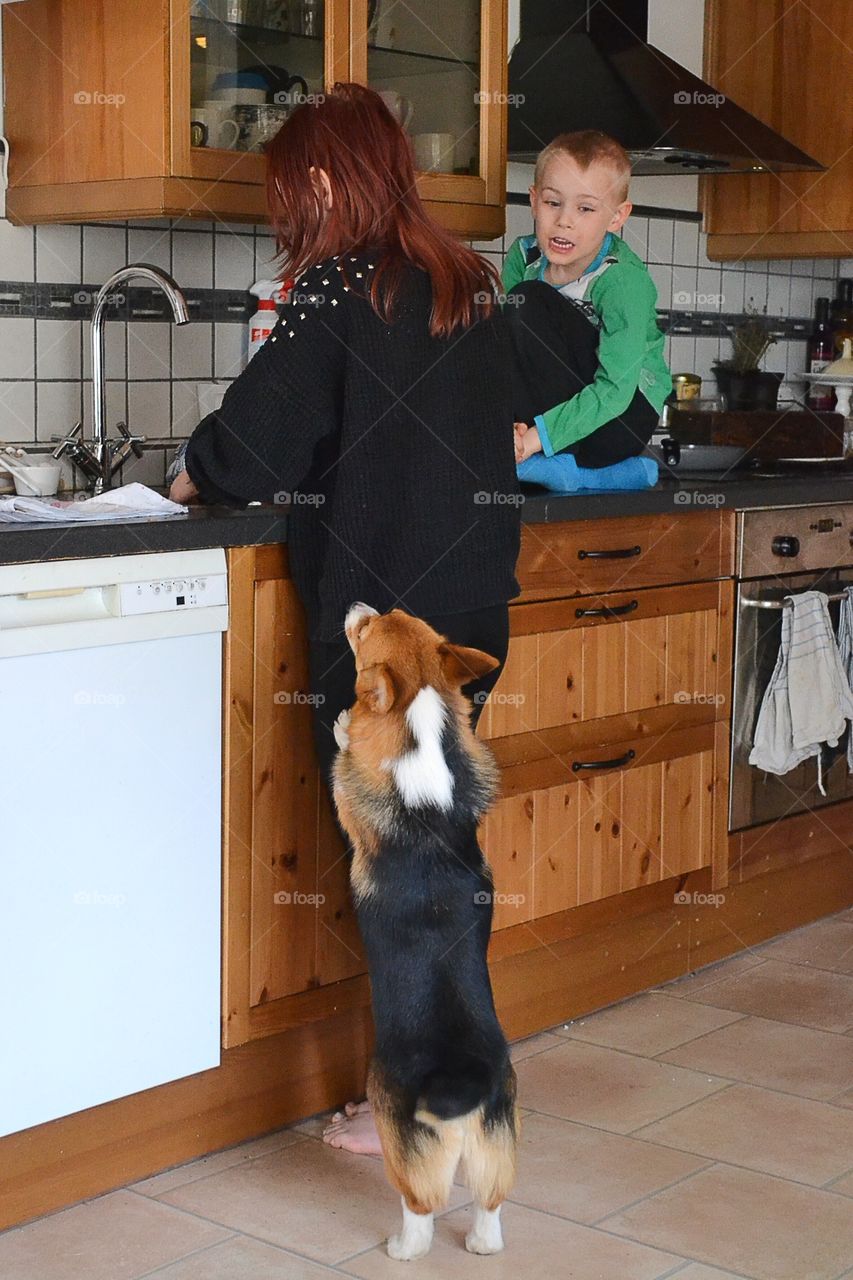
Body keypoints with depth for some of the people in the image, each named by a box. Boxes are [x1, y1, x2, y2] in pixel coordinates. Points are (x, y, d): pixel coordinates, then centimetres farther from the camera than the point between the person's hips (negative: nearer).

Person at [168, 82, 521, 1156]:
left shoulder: (338, 287, -11)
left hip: (378, 614, -7)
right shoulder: (471, 285, 10)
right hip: (474, 605, 7)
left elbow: (252, 440, -12)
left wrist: (190, 479, 10)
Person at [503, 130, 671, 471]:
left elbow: (615, 390, -26)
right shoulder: (523, 255, -4)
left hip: (626, 410, -5)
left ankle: (559, 459, -23)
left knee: (529, 304, -23)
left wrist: (536, 437, -34)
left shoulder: (625, 279, -20)